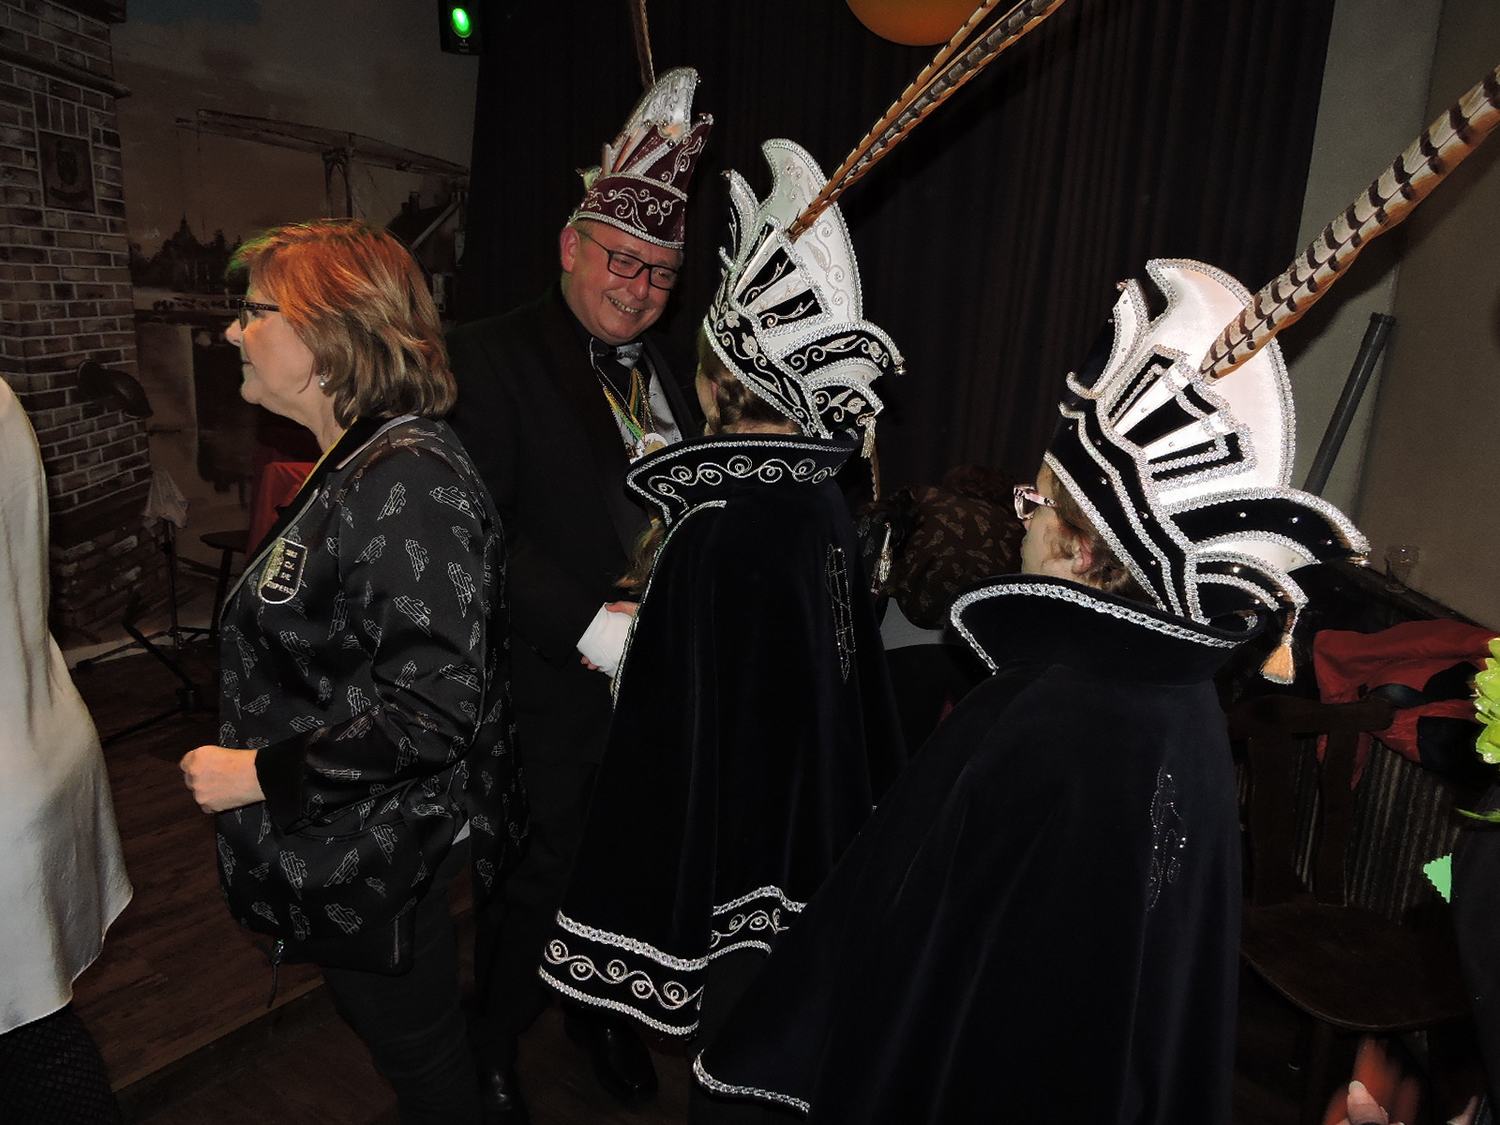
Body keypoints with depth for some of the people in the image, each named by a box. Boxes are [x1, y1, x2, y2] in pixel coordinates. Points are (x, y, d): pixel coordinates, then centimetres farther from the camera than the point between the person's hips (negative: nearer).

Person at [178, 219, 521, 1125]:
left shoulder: (409, 485, -27)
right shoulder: (356, 469, 5)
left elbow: (434, 712, -30)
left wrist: (262, 773, -22)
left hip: (375, 862, -9)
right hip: (340, 847, 9)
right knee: (414, 1038, 27)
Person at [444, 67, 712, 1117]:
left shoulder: (664, 368, 9)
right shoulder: (494, 358, -12)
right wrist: (585, 622, -27)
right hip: (555, 690, -5)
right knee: (534, 881, 14)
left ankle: (602, 1009, 50)